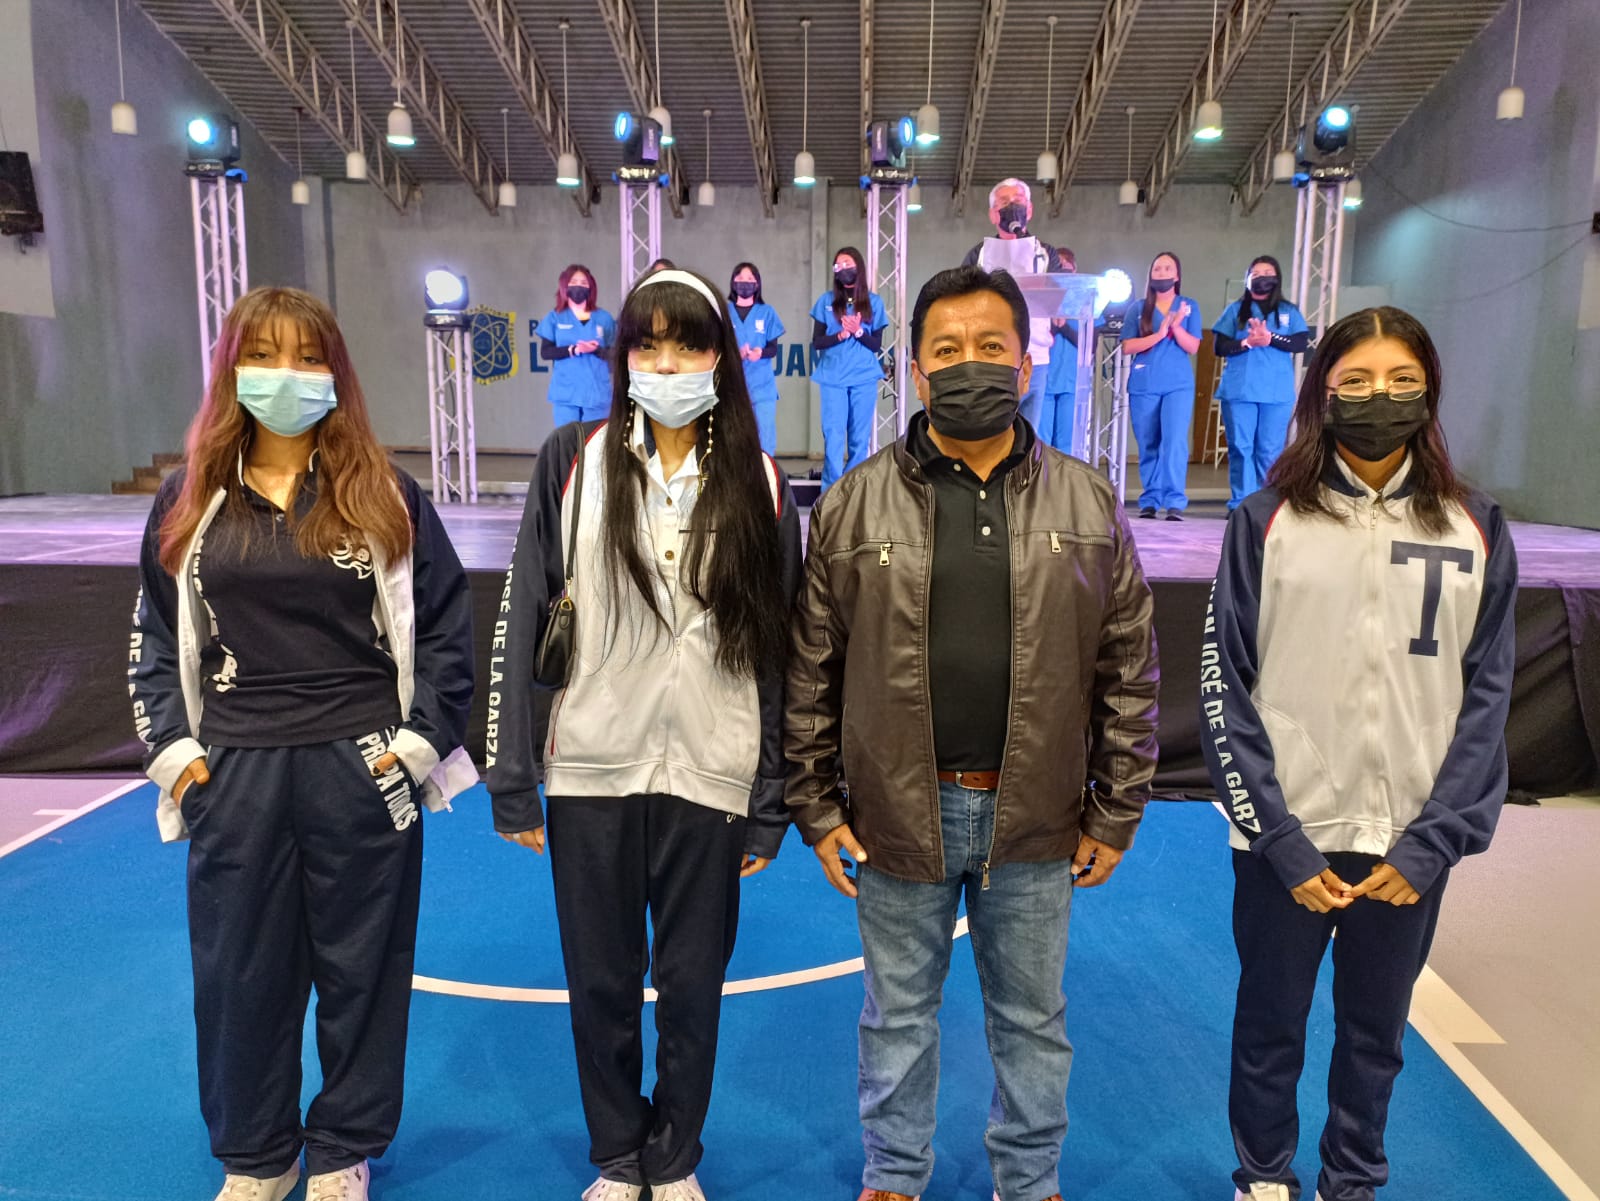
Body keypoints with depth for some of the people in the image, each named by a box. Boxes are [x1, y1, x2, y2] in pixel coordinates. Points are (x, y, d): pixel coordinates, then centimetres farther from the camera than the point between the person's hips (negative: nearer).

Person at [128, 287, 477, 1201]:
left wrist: (419, 742, -6)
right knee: (241, 970, 13)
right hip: (234, 779, 2)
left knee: (360, 967, 10)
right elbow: (156, 637, 11)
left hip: (364, 775, -2)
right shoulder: (190, 500, 5)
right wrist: (172, 747, 2)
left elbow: (448, 626, -1)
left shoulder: (385, 495, -2)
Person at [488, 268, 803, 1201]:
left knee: (693, 984, 13)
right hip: (591, 772, 0)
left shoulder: (760, 487, 0)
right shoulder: (574, 462, -1)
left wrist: (773, 805, 2)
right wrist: (513, 780, -2)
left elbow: (778, 651, 2)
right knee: (601, 982, 14)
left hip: (710, 776, 0)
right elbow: (526, 622, -1)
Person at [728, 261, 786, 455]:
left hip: (762, 385, 0)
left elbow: (773, 348, 5)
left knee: (765, 439, -5)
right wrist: (735, 353, -19)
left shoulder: (767, 312, 8)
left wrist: (760, 353, -18)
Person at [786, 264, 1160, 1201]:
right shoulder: (855, 506, -4)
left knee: (1033, 1019, 19)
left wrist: (1117, 813, 1)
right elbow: (810, 673, -1)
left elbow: (1129, 672, 2)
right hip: (898, 815, 0)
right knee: (899, 1016, 18)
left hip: (1035, 818, 1)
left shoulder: (1089, 504, 0)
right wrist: (817, 807, -1)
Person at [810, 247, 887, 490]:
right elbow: (817, 342, 3)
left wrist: (858, 332, -14)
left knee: (860, 438, 4)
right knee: (833, 437, -5)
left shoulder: (874, 302, 5)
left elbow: (876, 345, 4)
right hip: (833, 379, 0)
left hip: (864, 379, 1)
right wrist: (841, 335, -13)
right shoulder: (826, 301, 6)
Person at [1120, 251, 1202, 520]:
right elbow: (1127, 347, -1)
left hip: (1179, 385, -1)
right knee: (1148, 446, 3)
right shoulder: (1138, 308, 9)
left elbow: (1193, 346, 1)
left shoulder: (1189, 306, 9)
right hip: (1143, 386, 1)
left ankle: (1175, 503, -16)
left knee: (1175, 442, -15)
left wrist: (1176, 326, -15)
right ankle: (1149, 501, 10)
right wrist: (1158, 335, -13)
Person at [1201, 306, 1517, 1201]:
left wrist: (1432, 843, -8)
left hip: (1410, 843, 2)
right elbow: (1224, 688, -6)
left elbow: (1487, 697, 1)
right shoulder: (1268, 522, -5)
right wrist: (1281, 840, -11)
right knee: (1271, 1027, 15)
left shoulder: (1476, 530, 1)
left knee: (1377, 1034, 18)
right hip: (1288, 837, -1)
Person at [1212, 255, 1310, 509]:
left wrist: (1270, 338, -14)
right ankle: (1240, 503, 0)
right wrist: (1247, 343, -13)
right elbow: (1219, 347, 3)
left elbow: (1301, 343, -1)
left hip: (1277, 392, 0)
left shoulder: (1289, 312, 13)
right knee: (1240, 447, -3)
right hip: (1239, 391, 0)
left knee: (1270, 450, -1)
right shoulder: (1235, 310, 12)